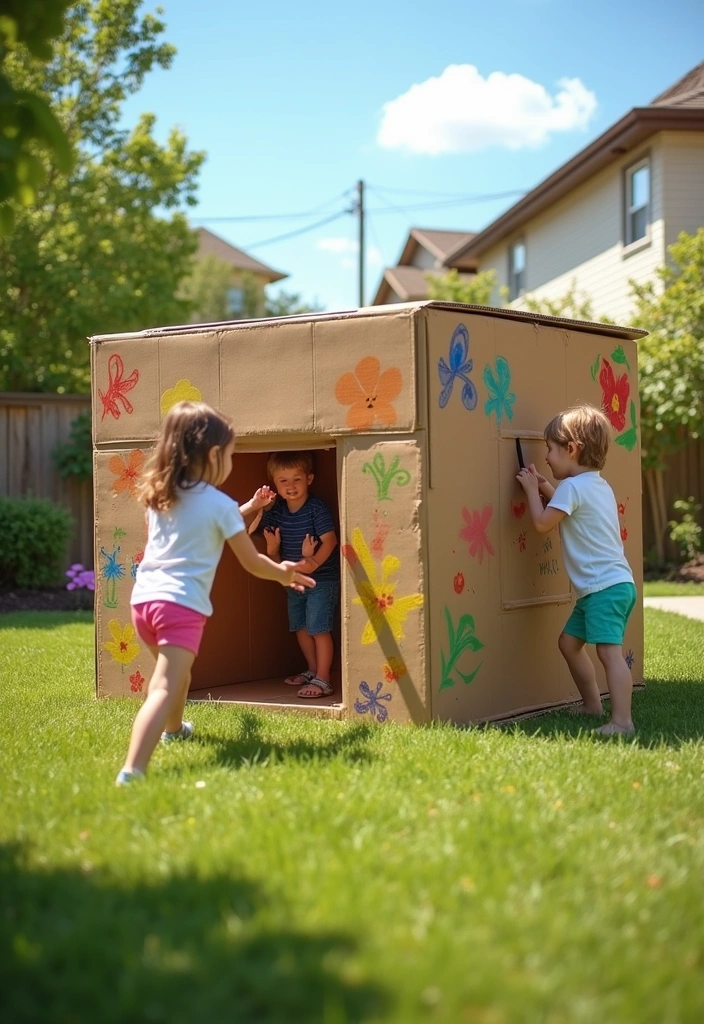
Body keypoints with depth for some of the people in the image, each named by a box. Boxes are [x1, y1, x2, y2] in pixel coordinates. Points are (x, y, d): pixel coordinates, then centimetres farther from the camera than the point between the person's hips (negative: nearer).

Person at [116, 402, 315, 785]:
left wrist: (245, 509, 41)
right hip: (181, 604, -7)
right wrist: (284, 573, 26)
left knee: (175, 670, 33)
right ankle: (131, 771, -35)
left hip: (143, 597, 7)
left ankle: (174, 728, 57)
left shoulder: (158, 496, 16)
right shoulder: (221, 505, -2)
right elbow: (253, 563, 7)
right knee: (165, 689, -18)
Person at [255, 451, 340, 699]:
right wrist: (272, 547, -13)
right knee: (300, 627, 16)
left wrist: (313, 563, -30)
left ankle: (322, 680, 0)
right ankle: (313, 670, 33)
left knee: (319, 628, -7)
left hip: (322, 579, -7)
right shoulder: (275, 512, 2)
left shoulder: (317, 508, -16)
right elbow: (273, 551, 9)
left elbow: (330, 540, -21)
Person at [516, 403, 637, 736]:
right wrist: (546, 489, 19)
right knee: (569, 641, 20)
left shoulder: (573, 487, -13)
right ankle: (592, 704, 29)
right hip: (601, 587, 11)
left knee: (609, 650, -17)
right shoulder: (598, 485, 17)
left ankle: (622, 721, -23)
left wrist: (532, 490, 0)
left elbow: (542, 522, -14)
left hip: (607, 586, -11)